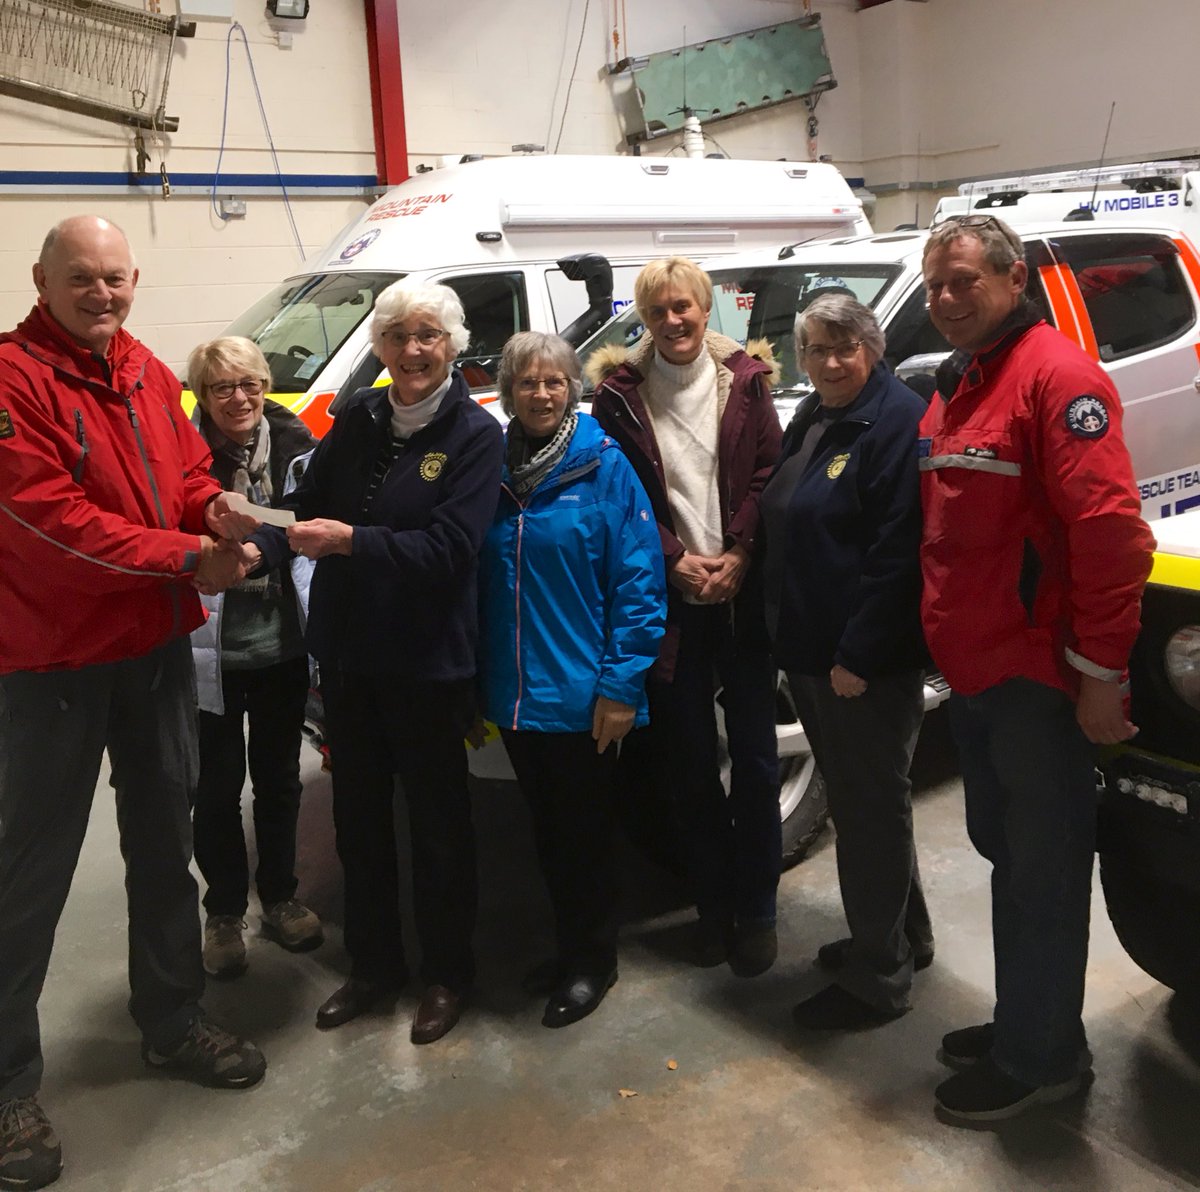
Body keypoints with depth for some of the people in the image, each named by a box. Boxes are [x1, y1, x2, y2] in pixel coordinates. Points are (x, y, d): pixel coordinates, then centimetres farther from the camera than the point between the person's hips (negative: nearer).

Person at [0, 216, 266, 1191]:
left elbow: (190, 475, 12)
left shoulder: (150, 374, 8)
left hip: (157, 645, 8)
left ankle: (172, 1019, 38)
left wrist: (215, 511, -11)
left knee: (163, 839, 19)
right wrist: (186, 556, -22)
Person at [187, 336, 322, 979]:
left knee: (279, 778, 18)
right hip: (211, 652, -3)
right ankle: (224, 912, 30)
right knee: (217, 787, 10)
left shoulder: (296, 447, -1)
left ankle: (280, 896, 37)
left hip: (283, 647, 3)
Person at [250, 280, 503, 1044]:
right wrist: (259, 548, -17)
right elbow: (307, 505, 2)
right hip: (346, 652, 5)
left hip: (429, 662, -5)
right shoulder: (358, 419, 4)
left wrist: (351, 540, -29)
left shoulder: (475, 434, -10)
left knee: (437, 816, 9)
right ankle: (373, 965, 35)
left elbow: (450, 548, -19)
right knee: (359, 812, 16)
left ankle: (447, 974, 29)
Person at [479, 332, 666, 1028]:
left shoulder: (604, 466, -9)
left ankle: (593, 962, 28)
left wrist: (621, 684, -16)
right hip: (516, 694, 5)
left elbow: (639, 581, -12)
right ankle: (569, 947, 37)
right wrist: (481, 678, 7)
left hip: (581, 694, -5)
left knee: (586, 831, 10)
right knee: (548, 828, 18)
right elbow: (483, 583, 10)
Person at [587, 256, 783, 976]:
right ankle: (714, 902, 25)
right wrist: (676, 560, -9)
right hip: (670, 597, 0)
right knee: (689, 759, 8)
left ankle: (756, 909, 19)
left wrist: (738, 555, -10)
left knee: (755, 754, 5)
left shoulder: (743, 379, 5)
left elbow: (765, 477, 2)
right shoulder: (621, 391, 4)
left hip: (743, 589, 0)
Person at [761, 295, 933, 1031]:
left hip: (868, 659, -9)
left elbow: (896, 552, -22)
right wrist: (793, 636, 14)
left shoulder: (899, 420, -15)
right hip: (810, 649, 9)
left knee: (872, 807, 2)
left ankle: (879, 978, 17)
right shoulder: (810, 421, 13)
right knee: (857, 800, 20)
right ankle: (901, 936, 38)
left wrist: (857, 655, -22)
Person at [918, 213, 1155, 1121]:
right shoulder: (954, 388, 15)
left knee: (1042, 873, 4)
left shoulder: (1057, 376, -14)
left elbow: (1111, 530, -21)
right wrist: (949, 644, 16)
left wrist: (1099, 673, -20)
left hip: (1037, 680, -9)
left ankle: (1039, 1058, 20)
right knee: (1006, 852, 19)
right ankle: (1023, 1025, 36)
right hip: (973, 674, 9)